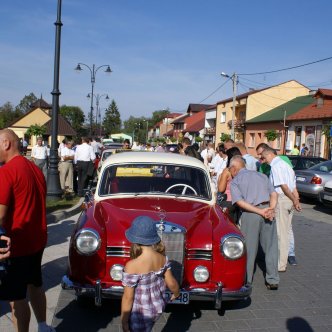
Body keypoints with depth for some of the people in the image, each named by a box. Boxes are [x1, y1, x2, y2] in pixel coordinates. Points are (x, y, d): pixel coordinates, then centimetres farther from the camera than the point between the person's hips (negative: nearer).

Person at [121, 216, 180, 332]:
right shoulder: (163, 259, -13)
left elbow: (128, 297, -20)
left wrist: (124, 321, -7)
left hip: (140, 314, -5)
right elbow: (171, 283, -2)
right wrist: (176, 293, 20)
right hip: (158, 307, 5)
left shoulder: (132, 266, -29)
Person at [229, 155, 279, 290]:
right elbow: (274, 194, 8)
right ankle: (273, 280, 17)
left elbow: (240, 202, -10)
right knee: (271, 247, 12)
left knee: (249, 249, 7)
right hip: (268, 210, 4)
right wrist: (271, 209, -5)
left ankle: (246, 280, 16)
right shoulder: (261, 175, 21)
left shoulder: (235, 181, 7)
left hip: (250, 213, -4)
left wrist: (260, 212, -13)